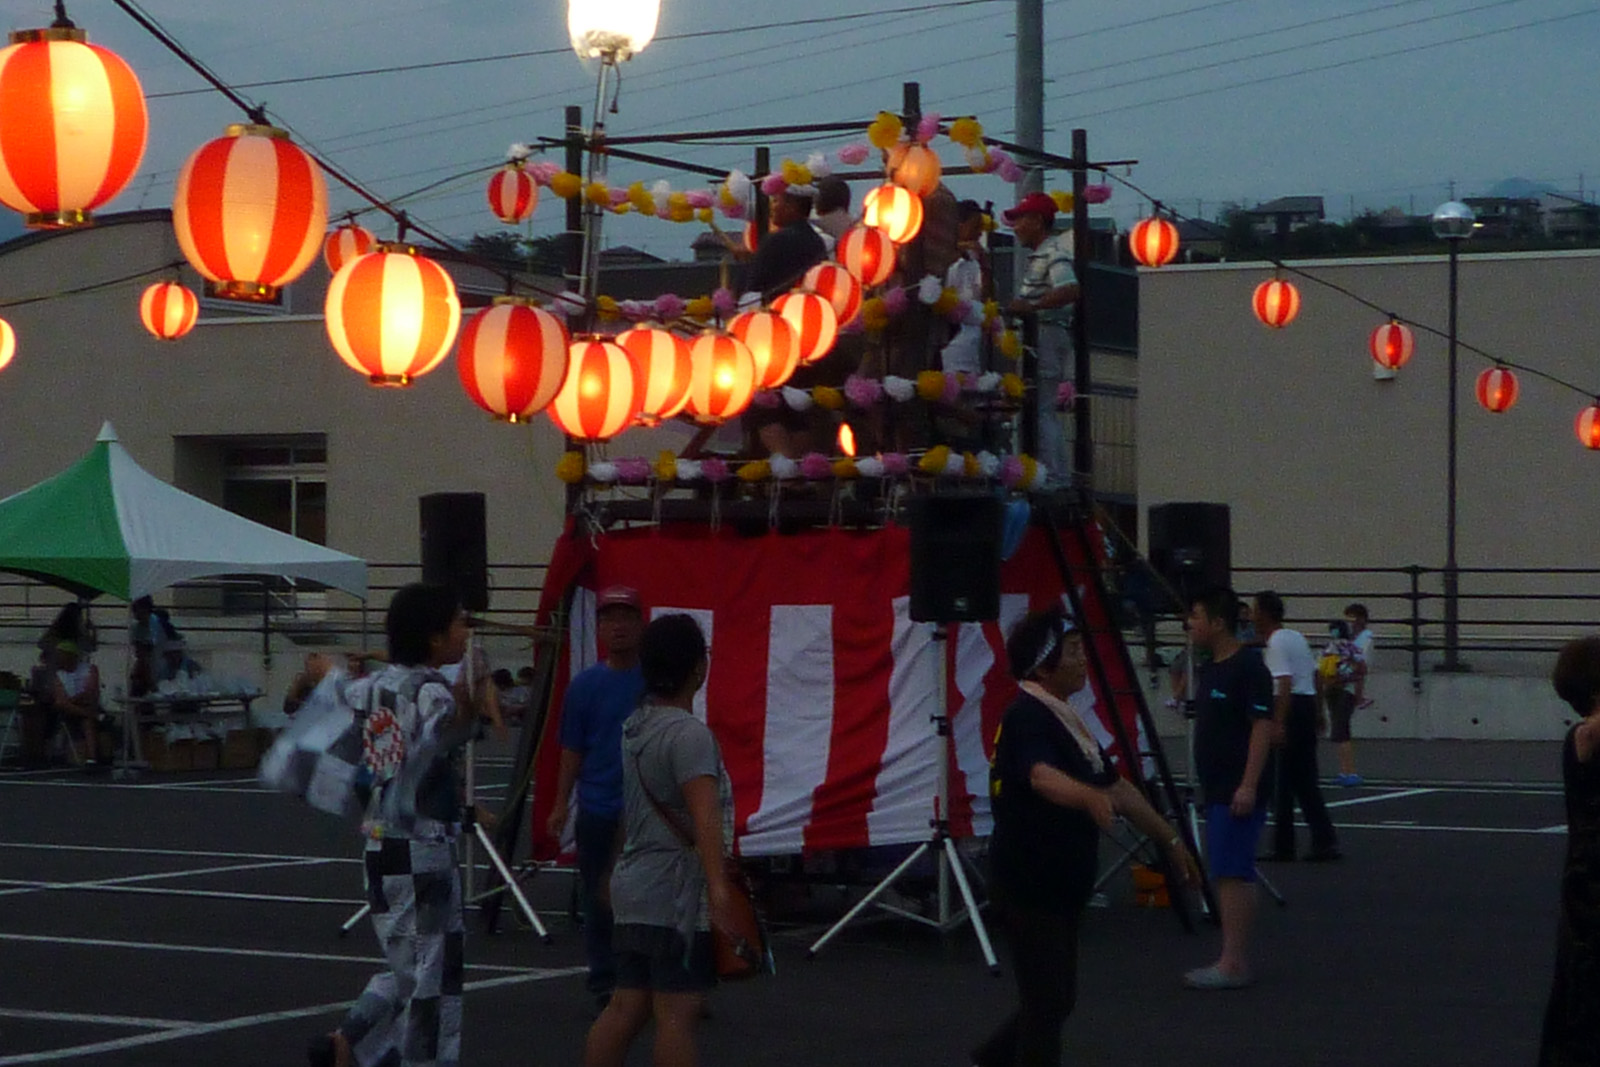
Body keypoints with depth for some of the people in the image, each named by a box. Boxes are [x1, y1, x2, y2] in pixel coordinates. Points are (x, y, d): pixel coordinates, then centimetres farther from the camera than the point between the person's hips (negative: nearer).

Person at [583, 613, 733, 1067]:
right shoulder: (688, 733, -15)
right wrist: (717, 885, -36)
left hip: (633, 883, 9)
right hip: (676, 893, -9)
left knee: (627, 1007, 9)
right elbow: (703, 815, -28)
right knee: (677, 1011, -7)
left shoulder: (635, 725, 14)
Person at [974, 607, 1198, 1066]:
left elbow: (1117, 786, 21)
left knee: (1056, 1000, 17)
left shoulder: (1063, 718, 12)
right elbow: (1042, 776, -39)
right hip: (1030, 885, -10)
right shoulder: (1027, 718, -18)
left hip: (1060, 885, 10)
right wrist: (1090, 797, -58)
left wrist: (1169, 839, 23)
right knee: (1047, 1004, -5)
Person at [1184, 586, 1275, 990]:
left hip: (1238, 793, -10)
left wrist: (1248, 786, -24)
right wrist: (1206, 786, 22)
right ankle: (1236, 962, 15)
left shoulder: (1248, 667, -14)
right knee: (1226, 875, 11)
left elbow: (1262, 726, -19)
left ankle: (1233, 964, -11)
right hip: (1217, 790, 10)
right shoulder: (1208, 670, 15)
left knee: (1232, 874, -11)